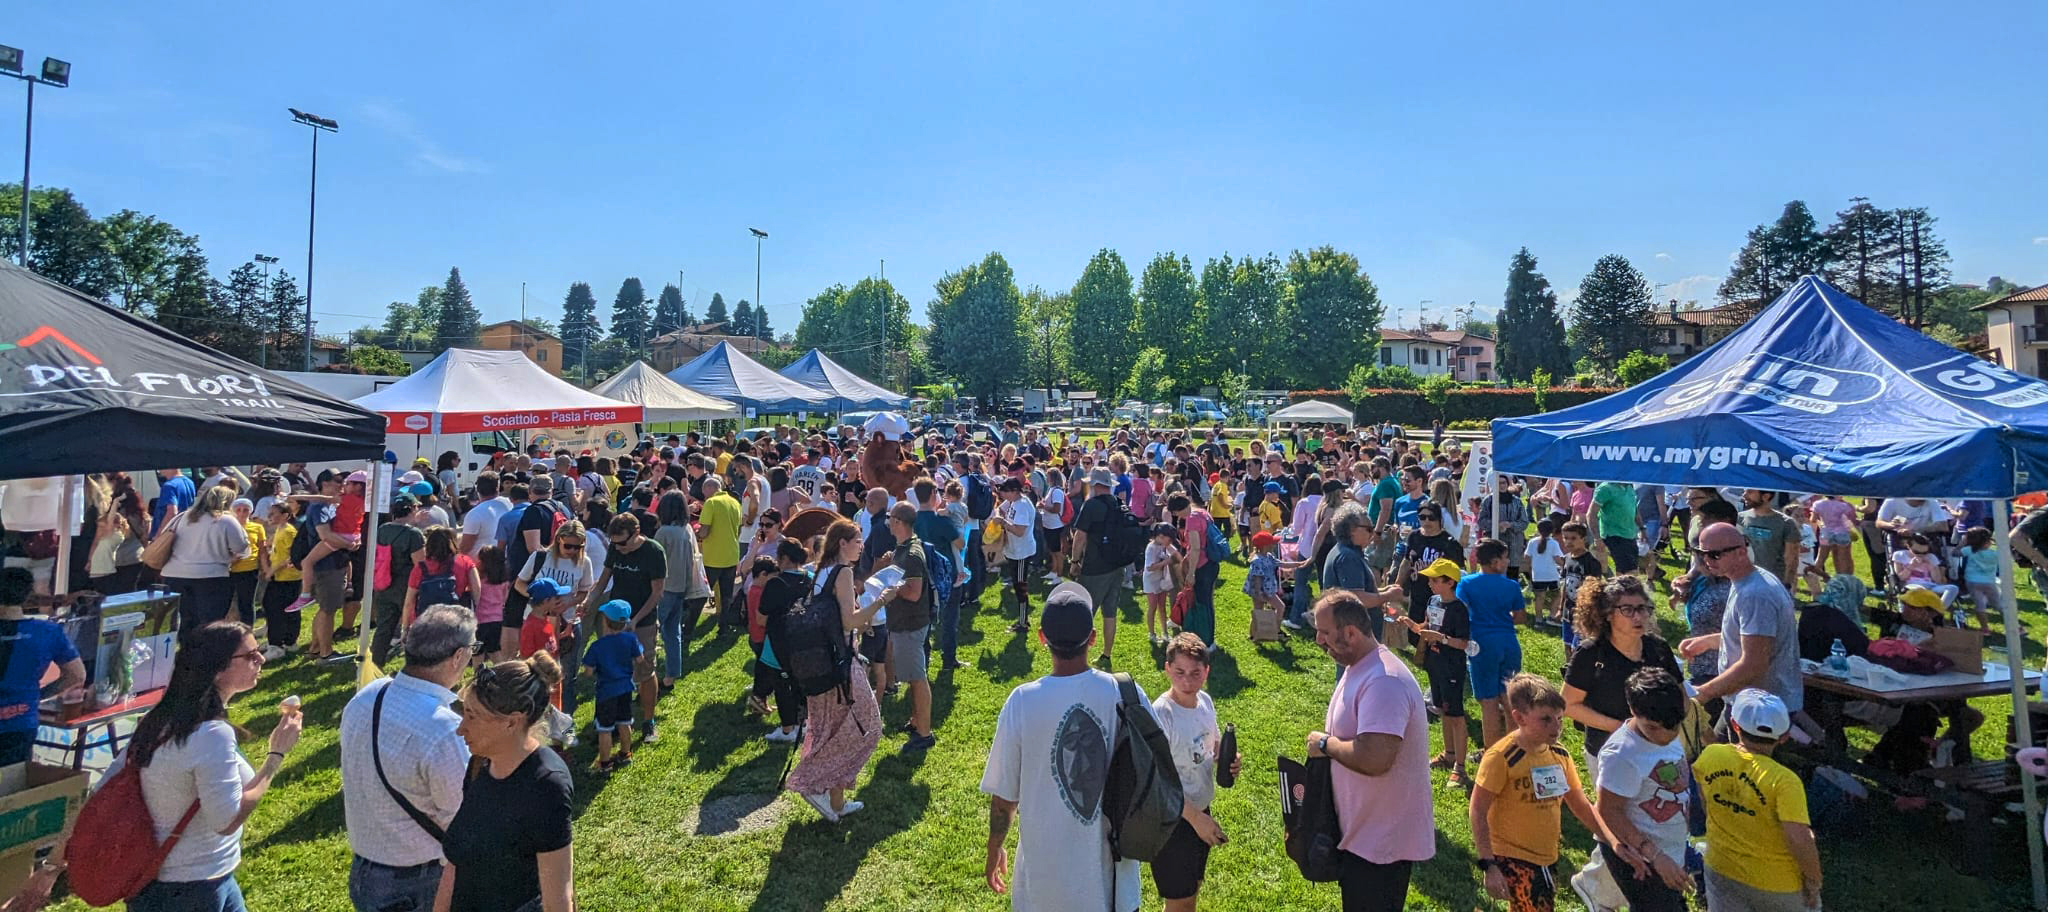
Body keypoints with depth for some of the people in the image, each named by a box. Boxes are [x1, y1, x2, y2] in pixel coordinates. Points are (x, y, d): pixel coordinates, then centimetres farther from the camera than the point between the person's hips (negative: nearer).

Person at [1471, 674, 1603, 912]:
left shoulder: (1560, 755, 2)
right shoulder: (1501, 757, -19)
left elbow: (1582, 806, 14)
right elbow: (1478, 811, -17)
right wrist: (1488, 866, -20)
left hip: (1546, 858, 7)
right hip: (1512, 859, -7)